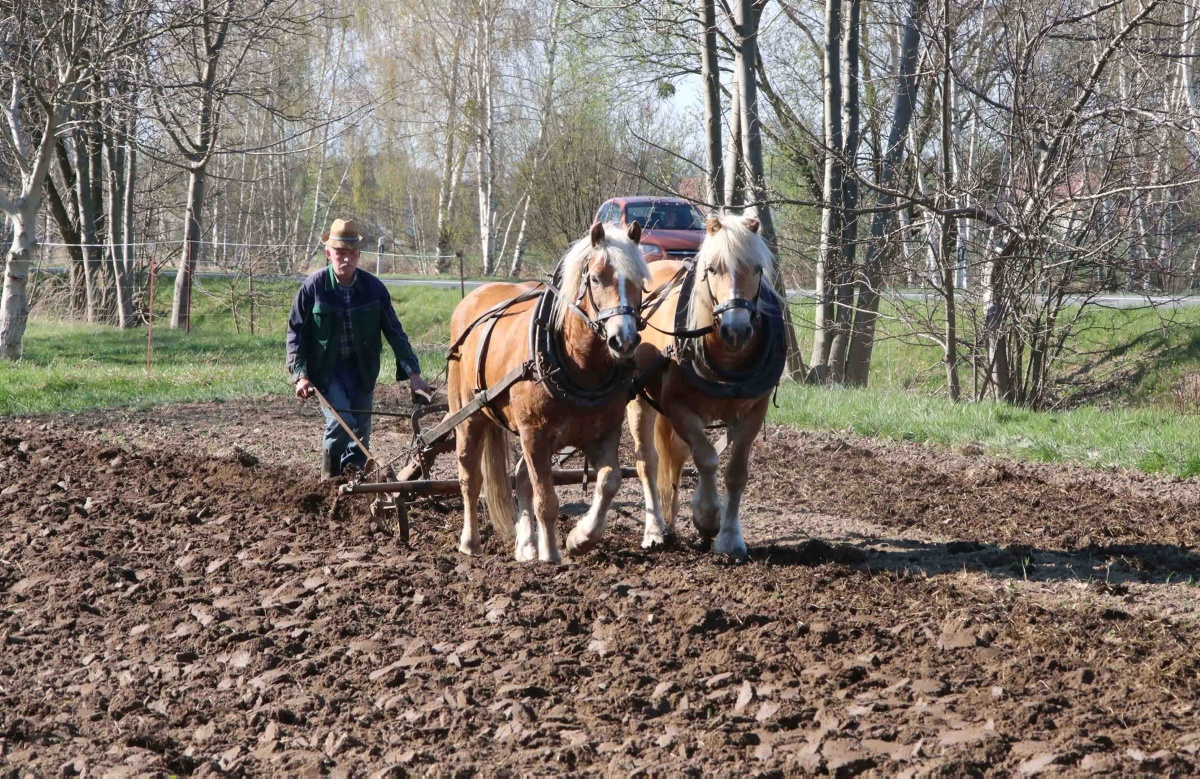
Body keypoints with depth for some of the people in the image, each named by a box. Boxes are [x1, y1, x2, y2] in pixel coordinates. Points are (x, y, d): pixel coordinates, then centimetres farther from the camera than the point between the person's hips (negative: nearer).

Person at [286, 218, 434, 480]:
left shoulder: (373, 287, -7)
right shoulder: (313, 287, -12)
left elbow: (394, 332, -2)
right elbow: (296, 333, -6)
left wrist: (413, 374, -8)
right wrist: (300, 375, -16)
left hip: (362, 370, 3)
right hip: (326, 370, -3)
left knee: (360, 432, 6)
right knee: (341, 421, -20)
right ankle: (330, 476, 5)